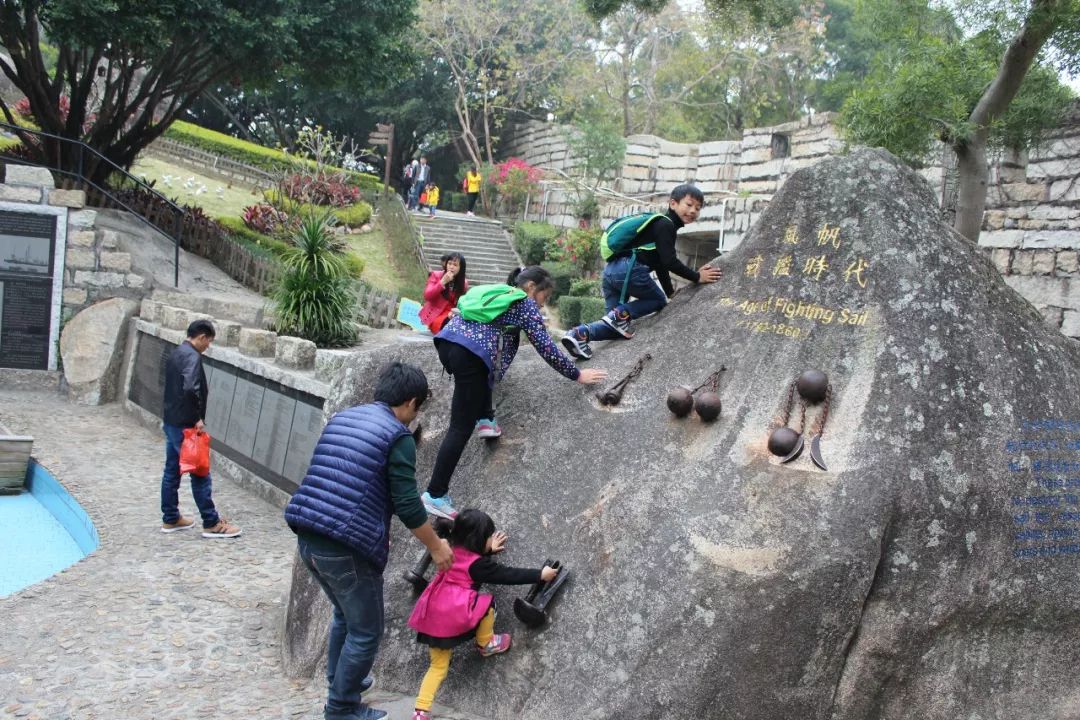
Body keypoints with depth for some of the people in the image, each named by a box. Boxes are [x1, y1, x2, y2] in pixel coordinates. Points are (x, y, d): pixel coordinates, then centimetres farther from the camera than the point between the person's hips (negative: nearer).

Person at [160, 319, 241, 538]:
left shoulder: (175, 354, 13)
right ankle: (211, 523, 2)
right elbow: (190, 388, -31)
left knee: (171, 470, 15)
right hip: (185, 424, -10)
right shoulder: (192, 356, -18)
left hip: (170, 421, 10)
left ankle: (170, 519, 23)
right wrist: (198, 418, -22)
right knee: (200, 473, -4)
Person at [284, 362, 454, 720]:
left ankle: (338, 680, 44)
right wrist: (436, 547, 3)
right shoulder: (398, 436, -8)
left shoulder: (341, 418, 14)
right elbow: (407, 504, -11)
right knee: (365, 632, 11)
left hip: (308, 538, 8)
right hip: (347, 549, -8)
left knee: (344, 615, 29)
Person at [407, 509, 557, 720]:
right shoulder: (477, 564, -8)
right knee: (487, 602, 4)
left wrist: (489, 550, 45)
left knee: (438, 666, 14)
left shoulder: (453, 552, 12)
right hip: (453, 618, -8)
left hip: (431, 618, 8)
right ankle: (485, 645, 22)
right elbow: (507, 575, -3)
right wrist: (540, 574, 4)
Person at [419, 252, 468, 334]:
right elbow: (427, 296, -11)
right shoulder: (436, 275, -1)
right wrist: (443, 282, -19)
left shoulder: (464, 283, 5)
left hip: (452, 314, 3)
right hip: (435, 315, -3)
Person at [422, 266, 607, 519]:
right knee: (461, 429, -4)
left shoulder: (496, 291, 30)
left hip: (446, 340, 8)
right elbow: (546, 349, 8)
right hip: (470, 354, -7)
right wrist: (577, 375, 16)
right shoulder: (526, 304, 11)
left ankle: (485, 420, 24)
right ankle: (435, 495, -4)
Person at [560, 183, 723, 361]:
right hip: (628, 268, -9)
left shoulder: (660, 225, 28)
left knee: (618, 328, 12)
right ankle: (621, 313, -8)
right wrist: (696, 277, -4)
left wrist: (670, 292, 36)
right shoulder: (665, 224, -3)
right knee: (658, 300, 14)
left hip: (611, 270, 9)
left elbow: (661, 264, 34)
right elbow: (670, 262, -11)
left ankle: (580, 333, -9)